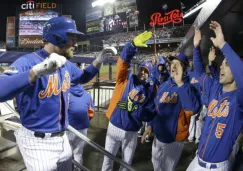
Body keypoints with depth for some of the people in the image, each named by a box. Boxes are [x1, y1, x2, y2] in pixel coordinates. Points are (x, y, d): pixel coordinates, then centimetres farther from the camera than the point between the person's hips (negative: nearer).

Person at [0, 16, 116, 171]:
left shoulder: (67, 65, 3)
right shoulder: (28, 62, -22)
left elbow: (83, 77, 22)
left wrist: (99, 60, 6)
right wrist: (37, 71, -51)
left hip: (62, 137, 8)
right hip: (37, 141, -7)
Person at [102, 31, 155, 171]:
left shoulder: (149, 91, -1)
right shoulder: (126, 79, -4)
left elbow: (148, 115, -6)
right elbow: (123, 61, -22)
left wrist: (134, 107, -22)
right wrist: (134, 45, -39)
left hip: (131, 132, 1)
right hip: (114, 127, -1)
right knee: (108, 159, 16)